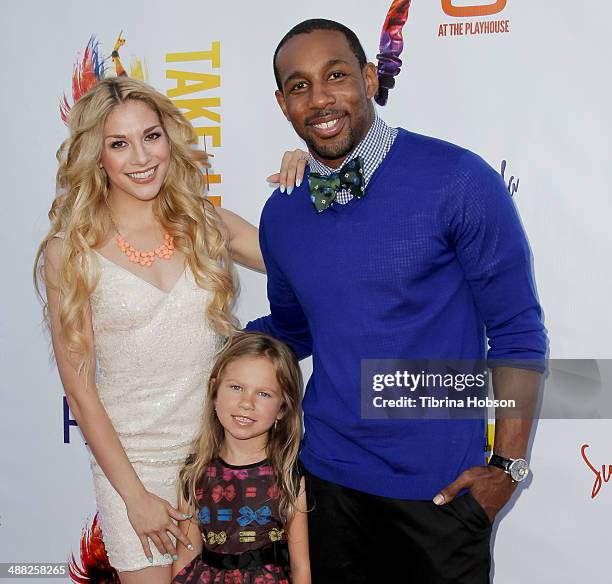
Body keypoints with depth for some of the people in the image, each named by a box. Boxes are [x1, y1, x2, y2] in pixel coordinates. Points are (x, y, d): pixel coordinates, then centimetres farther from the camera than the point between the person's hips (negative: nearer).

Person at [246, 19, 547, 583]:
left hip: (443, 483, -3)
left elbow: (517, 331, -9)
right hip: (330, 472, 4)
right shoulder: (280, 215, 1)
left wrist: (508, 464, -11)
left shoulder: (460, 181, -13)